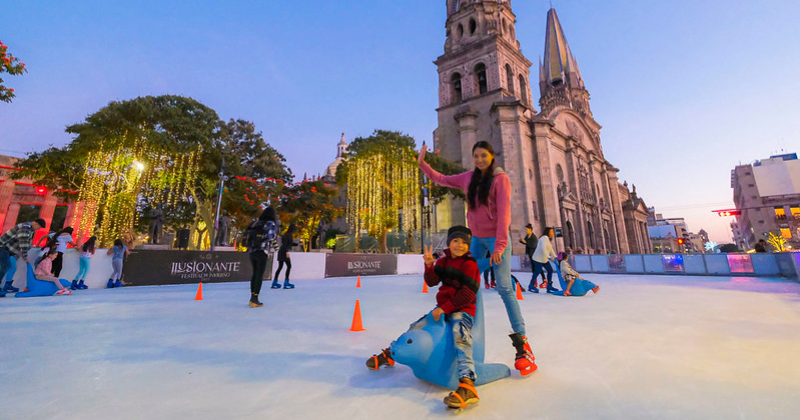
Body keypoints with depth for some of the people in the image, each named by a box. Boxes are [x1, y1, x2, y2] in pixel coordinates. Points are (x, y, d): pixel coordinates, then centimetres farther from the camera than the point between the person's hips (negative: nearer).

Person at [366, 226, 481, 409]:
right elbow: (431, 282, -1)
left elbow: (467, 293, -16)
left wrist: (445, 308, -19)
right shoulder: (443, 261, 7)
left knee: (460, 337, -33)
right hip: (443, 308, 6)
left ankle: (467, 386, -44)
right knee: (415, 328, 10)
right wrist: (429, 265, -20)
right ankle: (389, 354, 30)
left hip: (462, 310, -6)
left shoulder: (470, 264, -11)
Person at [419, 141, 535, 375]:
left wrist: (500, 246, -24)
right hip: (477, 239, 6)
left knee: (504, 288, -10)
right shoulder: (469, 178, 8)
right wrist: (422, 164, 11)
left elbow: (504, 212, -17)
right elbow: (441, 180, 19)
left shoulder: (500, 179, -9)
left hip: (496, 239, -5)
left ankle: (522, 344, -3)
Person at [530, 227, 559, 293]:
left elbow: (551, 250, 16)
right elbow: (543, 248, -26)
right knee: (537, 271, -3)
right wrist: (549, 257, -29)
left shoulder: (549, 239, 17)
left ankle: (549, 286, 13)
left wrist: (555, 257, 4)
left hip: (544, 259, 10)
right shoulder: (545, 238, -15)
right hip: (538, 259, -10)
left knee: (550, 270, 5)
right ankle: (531, 286, 10)